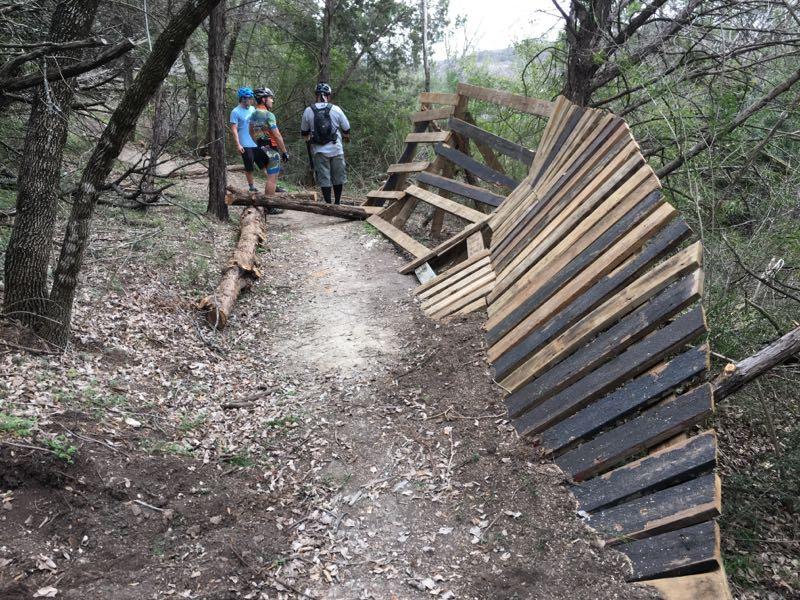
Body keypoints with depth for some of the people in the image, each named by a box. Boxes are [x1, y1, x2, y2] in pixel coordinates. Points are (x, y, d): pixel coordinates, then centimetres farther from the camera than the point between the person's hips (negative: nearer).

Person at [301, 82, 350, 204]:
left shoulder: (308, 111, -2)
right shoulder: (336, 109, -4)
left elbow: (304, 132, 9)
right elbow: (346, 129, 6)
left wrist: (308, 140, 31)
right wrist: (346, 137, 28)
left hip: (319, 151, 0)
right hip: (336, 149, 0)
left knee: (324, 179, 5)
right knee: (338, 177, 13)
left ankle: (329, 204, 6)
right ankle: (337, 203, 22)